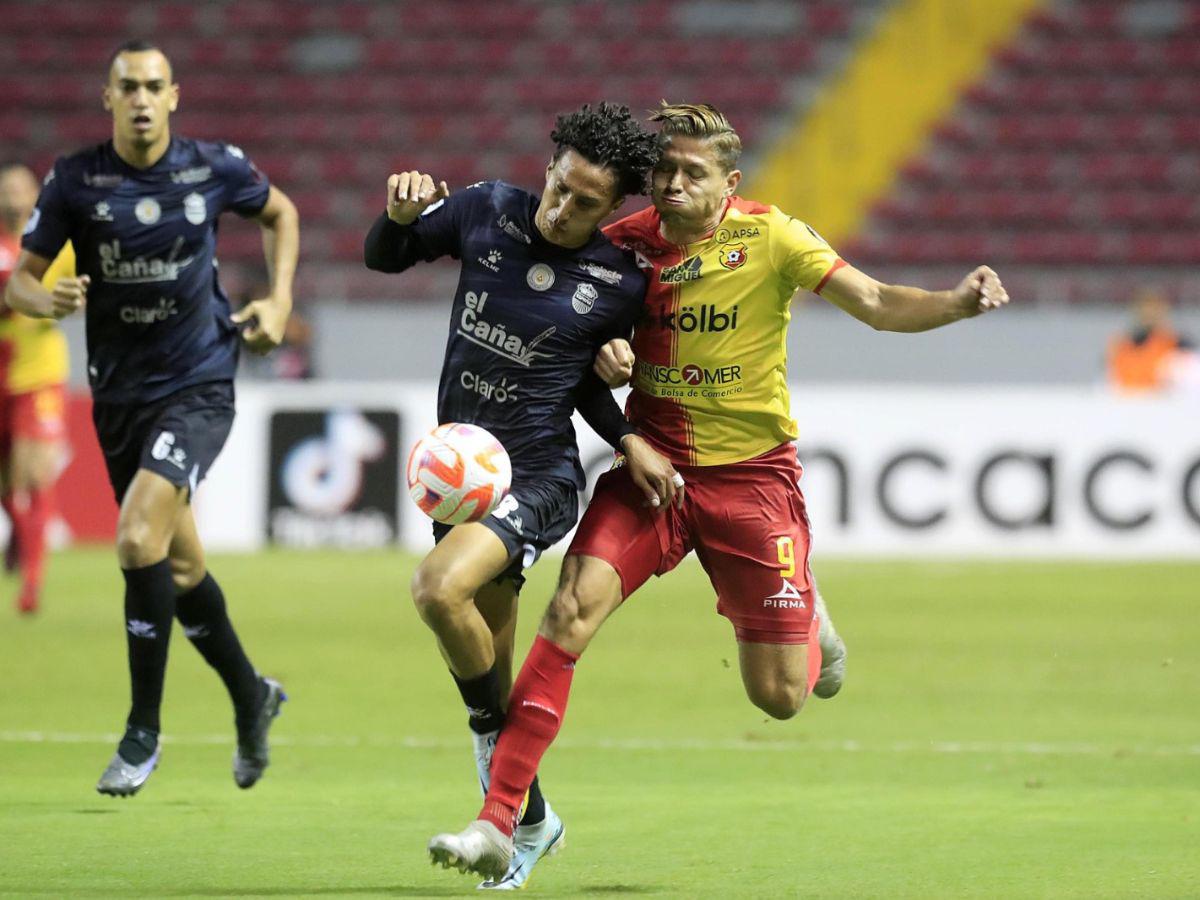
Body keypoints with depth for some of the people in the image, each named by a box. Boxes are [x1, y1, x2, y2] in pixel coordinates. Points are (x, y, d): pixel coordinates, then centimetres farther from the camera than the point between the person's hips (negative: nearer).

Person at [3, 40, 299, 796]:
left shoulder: (216, 168, -6)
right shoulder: (76, 180, -5)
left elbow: (280, 212, 15)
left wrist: (279, 301, 3)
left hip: (199, 385, -3)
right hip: (120, 393, 3)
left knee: (140, 538, -22)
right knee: (179, 565, 12)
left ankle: (144, 731, -11)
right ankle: (252, 697, 36)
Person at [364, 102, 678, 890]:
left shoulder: (621, 285, -9)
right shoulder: (487, 211, -4)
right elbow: (386, 257, 10)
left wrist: (630, 441, -6)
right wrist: (401, 214, -11)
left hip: (539, 478, -5)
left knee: (440, 590, -31)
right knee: (488, 672, 11)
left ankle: (494, 734, -7)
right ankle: (532, 822, 29)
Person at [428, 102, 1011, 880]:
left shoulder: (769, 238, -11)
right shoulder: (626, 245, -3)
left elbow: (876, 303, -16)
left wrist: (959, 303, -34)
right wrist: (604, 358, -14)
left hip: (751, 473, -2)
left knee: (781, 696, 0)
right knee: (571, 611, -21)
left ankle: (805, 615, 39)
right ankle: (497, 824, -20)